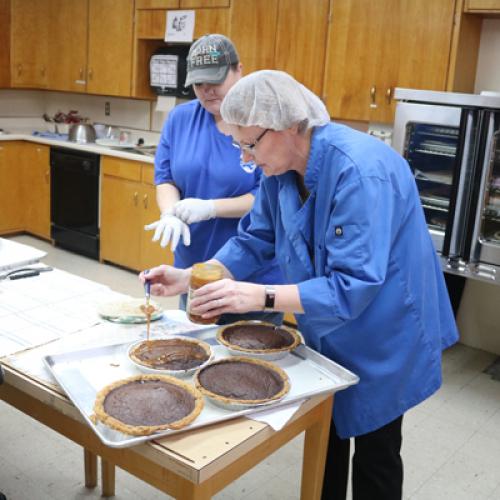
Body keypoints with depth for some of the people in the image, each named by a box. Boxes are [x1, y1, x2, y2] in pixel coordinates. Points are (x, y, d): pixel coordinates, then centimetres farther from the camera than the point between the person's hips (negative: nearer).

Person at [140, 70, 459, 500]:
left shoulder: (360, 172, -33)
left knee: (375, 453, 12)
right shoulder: (282, 167, -8)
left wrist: (262, 297, -41)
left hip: (381, 340, -7)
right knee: (325, 439, 22)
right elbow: (254, 241, 0)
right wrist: (190, 278, -13)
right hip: (328, 335, 7)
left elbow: (353, 286, -36)